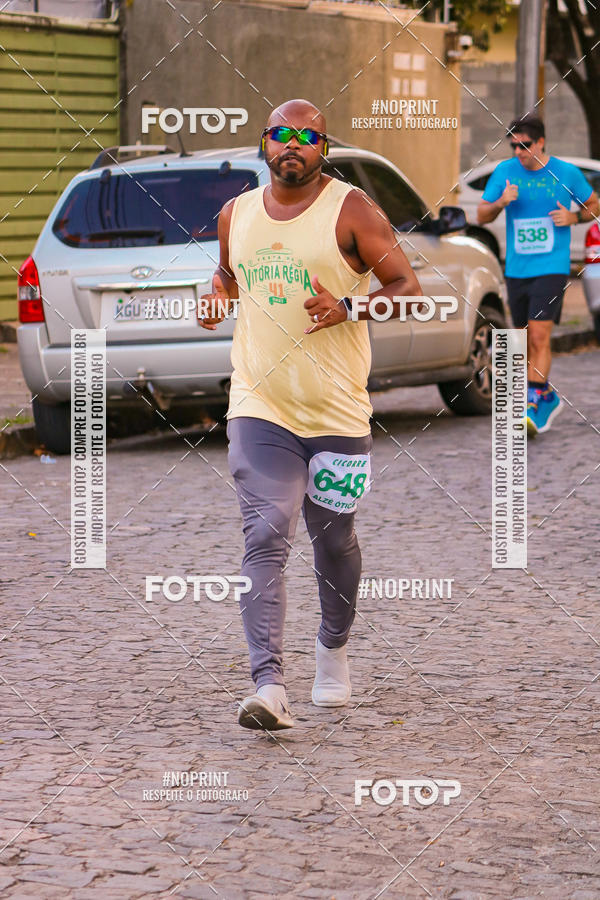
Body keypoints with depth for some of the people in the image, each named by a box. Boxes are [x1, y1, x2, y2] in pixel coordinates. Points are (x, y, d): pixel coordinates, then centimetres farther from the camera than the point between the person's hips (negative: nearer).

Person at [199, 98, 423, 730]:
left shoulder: (350, 210, -3)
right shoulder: (236, 214, 10)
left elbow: (408, 288, -4)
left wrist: (346, 308, -21)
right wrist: (216, 297, 5)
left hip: (337, 410, -1)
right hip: (259, 408, 1)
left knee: (333, 541, 14)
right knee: (265, 539, -15)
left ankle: (333, 653, 40)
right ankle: (269, 686, -23)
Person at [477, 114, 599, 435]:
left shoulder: (566, 173, -2)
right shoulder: (504, 171, 3)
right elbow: (482, 216, 7)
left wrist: (573, 217, -8)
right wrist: (501, 202, -14)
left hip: (552, 267, -4)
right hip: (516, 269, 4)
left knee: (539, 336, -16)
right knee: (526, 340, 11)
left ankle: (533, 404, -15)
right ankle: (547, 397, 29)